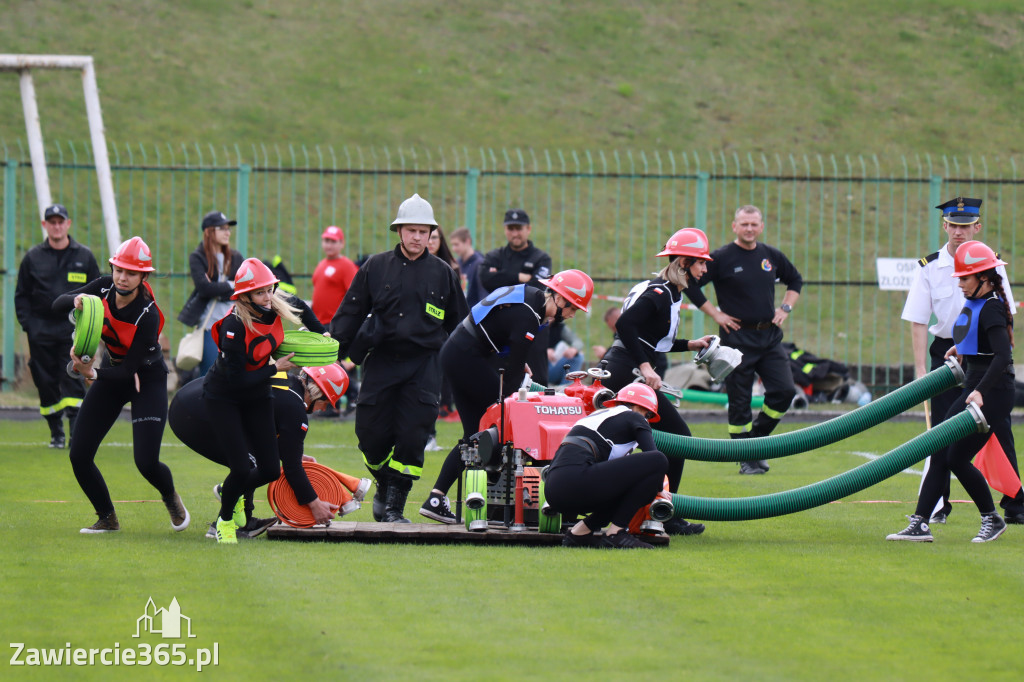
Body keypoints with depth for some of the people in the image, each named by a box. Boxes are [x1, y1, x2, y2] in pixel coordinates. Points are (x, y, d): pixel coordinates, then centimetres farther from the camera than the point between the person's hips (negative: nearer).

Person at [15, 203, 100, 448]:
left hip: (73, 328, -1)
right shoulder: (33, 257, 7)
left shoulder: (84, 256, 6)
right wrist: (27, 324, -1)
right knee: (46, 382, 2)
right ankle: (56, 433, 12)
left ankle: (77, 431, -15)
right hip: (41, 331, 2)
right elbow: (21, 295, 11)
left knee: (73, 379, -12)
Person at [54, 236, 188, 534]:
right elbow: (57, 304, -9)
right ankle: (107, 519, 14)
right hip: (111, 377, 5)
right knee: (79, 455, -5)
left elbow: (129, 371, -27)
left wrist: (93, 373, -43)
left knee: (146, 462, -15)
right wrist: (76, 300, -32)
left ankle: (171, 498, 20)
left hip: (147, 380, -5)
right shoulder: (104, 288, -14)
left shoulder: (148, 315, -29)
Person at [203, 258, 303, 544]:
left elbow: (301, 308, 13)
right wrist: (275, 368, -24)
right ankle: (225, 520, 15)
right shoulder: (234, 326, -32)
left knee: (270, 470, 2)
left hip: (258, 396, 6)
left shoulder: (276, 307, -13)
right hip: (224, 398, -6)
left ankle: (234, 494, 35)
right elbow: (238, 379, -31)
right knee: (241, 468, -14)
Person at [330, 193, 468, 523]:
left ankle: (395, 504, 0)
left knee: (412, 435, -9)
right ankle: (385, 485, 25)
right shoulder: (375, 267, 7)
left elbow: (458, 324, 17)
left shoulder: (442, 273, 9)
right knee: (371, 434, -2)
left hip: (424, 363, 0)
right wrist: (333, 351, -1)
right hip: (380, 360, 0)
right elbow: (350, 312, 8)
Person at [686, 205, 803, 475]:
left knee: (784, 391, -5)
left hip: (770, 335, 5)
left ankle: (757, 439, 15)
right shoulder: (721, 258, -7)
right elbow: (690, 284, -7)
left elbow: (796, 280, 25)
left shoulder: (772, 256, 9)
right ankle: (747, 459, 6)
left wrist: (786, 307, 11)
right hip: (738, 338, -5)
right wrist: (715, 313, -8)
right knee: (739, 401, -2)